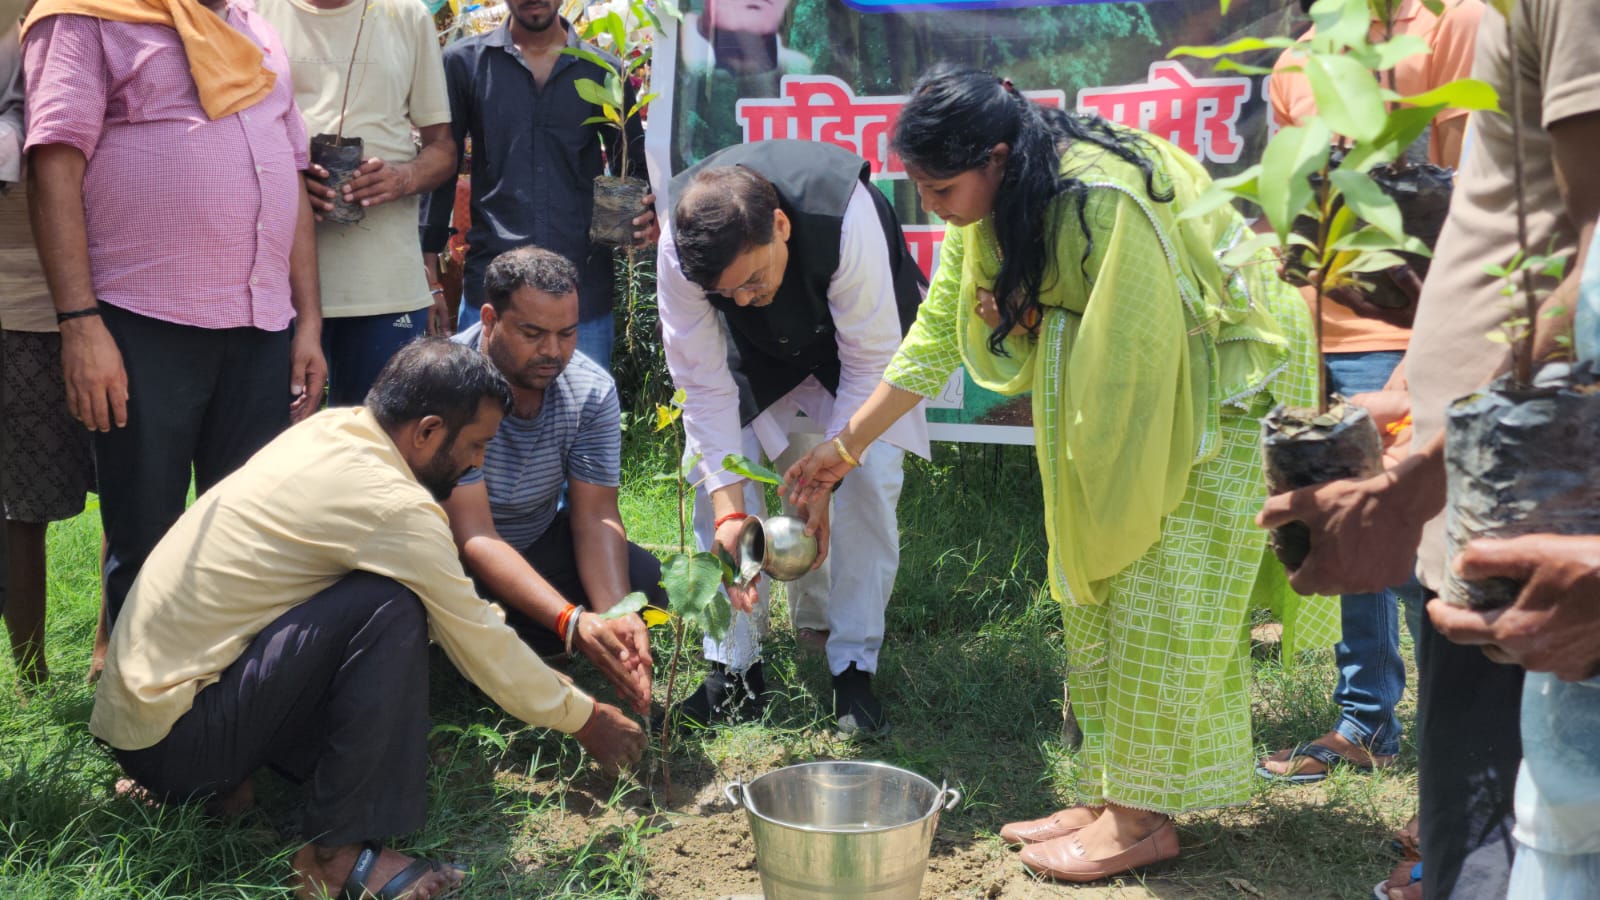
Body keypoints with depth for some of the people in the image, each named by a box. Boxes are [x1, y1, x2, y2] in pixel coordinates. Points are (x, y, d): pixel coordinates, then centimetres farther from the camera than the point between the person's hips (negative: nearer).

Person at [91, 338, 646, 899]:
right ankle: (336, 853, -15)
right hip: (170, 739, -9)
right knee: (392, 611, -22)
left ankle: (231, 778, 7)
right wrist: (585, 719, 5)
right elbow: (481, 645, -9)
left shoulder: (329, 430, 5)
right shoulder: (394, 507, -21)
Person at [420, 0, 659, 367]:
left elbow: (634, 166, 13)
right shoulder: (465, 62, 7)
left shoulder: (603, 71, 9)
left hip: (585, 291, 1)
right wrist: (428, 266, 4)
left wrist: (650, 214, -9)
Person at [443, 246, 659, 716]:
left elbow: (595, 516, -15)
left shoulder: (592, 390, -14)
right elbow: (474, 537, -33)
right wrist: (572, 622, -46)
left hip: (536, 543, 4)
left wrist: (616, 616, -36)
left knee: (643, 582, -18)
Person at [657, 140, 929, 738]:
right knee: (713, 474, -13)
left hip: (861, 330, -2)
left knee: (870, 478, -19)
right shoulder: (680, 251, -35)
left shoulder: (847, 221, -43)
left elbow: (869, 365, -32)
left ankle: (854, 667, -6)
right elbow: (705, 384, -27)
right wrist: (729, 508, -35)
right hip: (760, 348, 2)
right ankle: (734, 668, -2)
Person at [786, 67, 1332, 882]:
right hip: (1121, 387, 9)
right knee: (1093, 589, 8)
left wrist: (1035, 319, -18)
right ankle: (1109, 797, 17)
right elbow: (938, 332, 2)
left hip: (1218, 379, -8)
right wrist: (847, 446, 1)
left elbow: (1140, 342, -29)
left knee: (1158, 596, -6)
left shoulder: (1102, 201, -32)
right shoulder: (989, 205, -4)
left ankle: (1145, 818, 5)